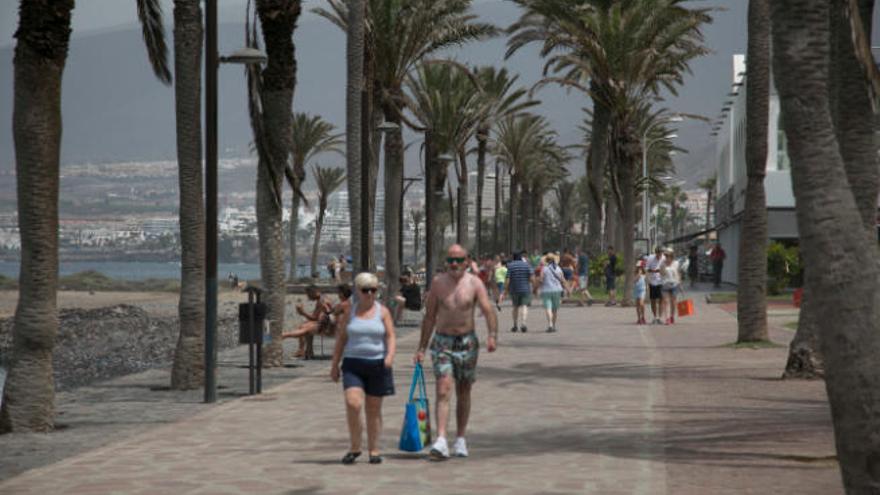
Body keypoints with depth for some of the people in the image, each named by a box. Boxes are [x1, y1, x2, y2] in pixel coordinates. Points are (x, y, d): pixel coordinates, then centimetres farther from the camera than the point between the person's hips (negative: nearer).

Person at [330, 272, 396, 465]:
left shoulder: (383, 312, 3)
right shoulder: (349, 312, 6)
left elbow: (391, 337, -3)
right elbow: (341, 339, 10)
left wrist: (390, 355, -22)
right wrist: (334, 364, 7)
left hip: (377, 364, 0)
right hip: (353, 364, 0)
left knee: (373, 409, 5)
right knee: (353, 403, -17)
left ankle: (373, 450, 16)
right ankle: (355, 447, -2)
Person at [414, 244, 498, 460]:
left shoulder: (475, 283, -3)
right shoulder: (438, 284, 1)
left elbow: (488, 311, -13)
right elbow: (429, 317, 7)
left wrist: (493, 335, -31)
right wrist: (422, 348, 6)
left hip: (467, 342, 1)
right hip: (442, 342, 0)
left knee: (463, 393, 10)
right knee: (443, 391, -14)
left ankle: (460, 440, 23)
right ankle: (441, 442, -22)